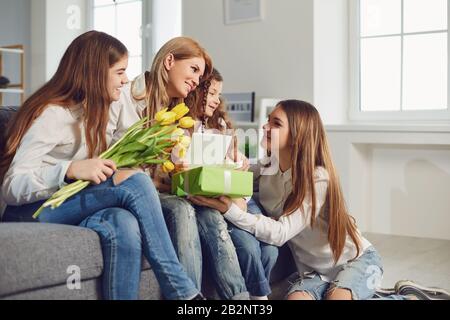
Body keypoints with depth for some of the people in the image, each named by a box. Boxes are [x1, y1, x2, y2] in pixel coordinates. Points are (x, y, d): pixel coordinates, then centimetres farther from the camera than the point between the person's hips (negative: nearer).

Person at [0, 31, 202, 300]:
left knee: (124, 224, -32)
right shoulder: (52, 114, -16)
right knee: (135, 183, -28)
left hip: (76, 209, 6)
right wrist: (71, 169, -37)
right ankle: (184, 292, -21)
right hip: (31, 211, -6)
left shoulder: (111, 109, 8)